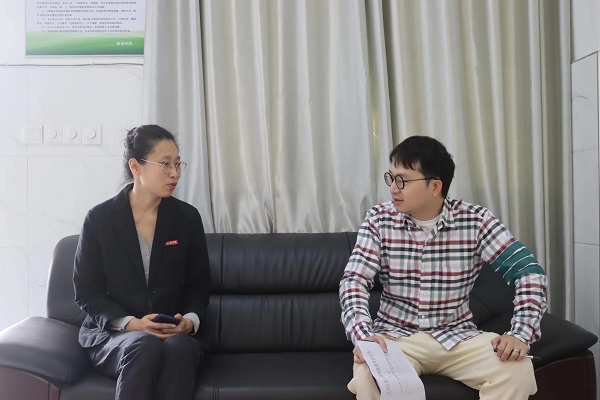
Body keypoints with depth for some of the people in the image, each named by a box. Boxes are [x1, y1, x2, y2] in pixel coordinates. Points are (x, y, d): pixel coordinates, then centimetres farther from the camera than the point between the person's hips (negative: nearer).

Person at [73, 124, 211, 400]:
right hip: (110, 332, -1)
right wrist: (130, 323, -16)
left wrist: (191, 320, -12)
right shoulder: (99, 219, -3)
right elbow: (86, 292, -2)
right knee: (145, 346, -35)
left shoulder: (187, 217, 3)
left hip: (173, 333, 2)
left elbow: (199, 286, 9)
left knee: (180, 346, -33)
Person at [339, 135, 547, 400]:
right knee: (367, 376, -34)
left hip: (458, 336, 2)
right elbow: (354, 279, -11)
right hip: (396, 336, -1)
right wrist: (363, 335, -30)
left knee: (517, 370, -24)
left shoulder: (475, 221, -6)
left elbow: (528, 271, -7)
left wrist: (521, 334, -21)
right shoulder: (379, 220, -5)